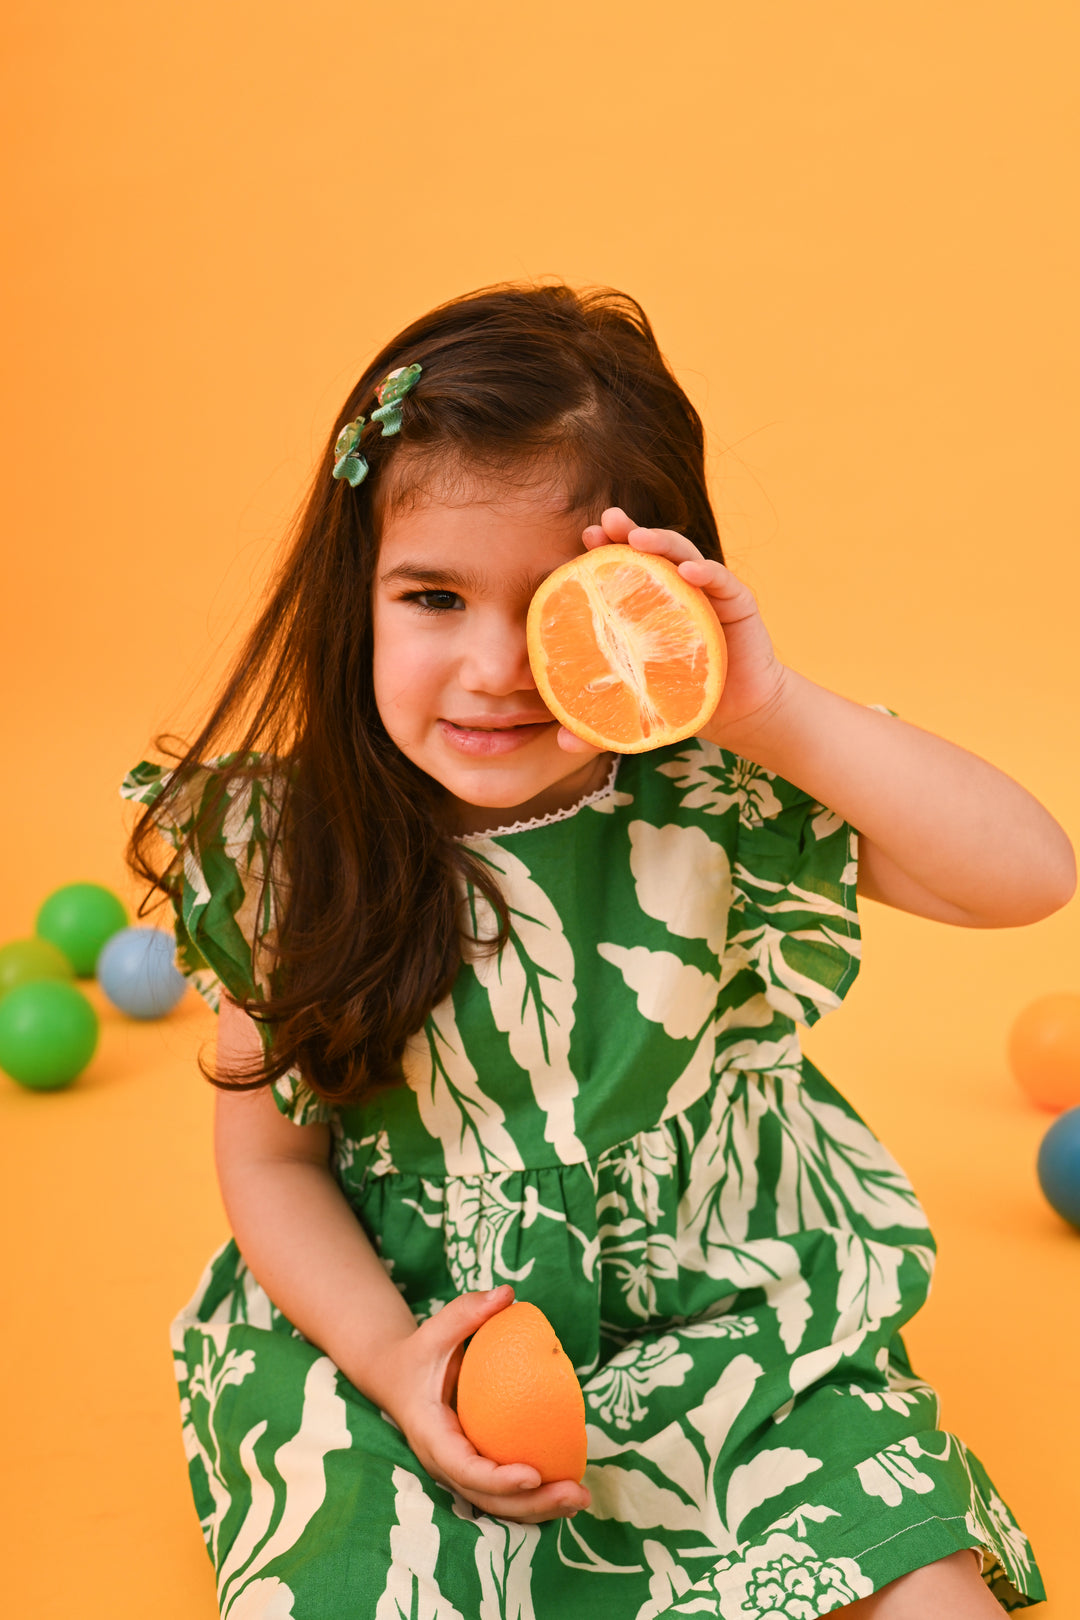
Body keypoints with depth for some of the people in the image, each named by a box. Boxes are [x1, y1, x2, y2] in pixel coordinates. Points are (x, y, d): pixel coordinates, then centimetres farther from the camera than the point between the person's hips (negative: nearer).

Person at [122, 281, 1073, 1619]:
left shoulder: (730, 807, -13)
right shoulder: (287, 853, -10)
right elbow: (272, 1158, 0)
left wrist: (774, 713, -33)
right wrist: (393, 1360, -16)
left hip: (732, 1327, 0)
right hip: (399, 1332, 1)